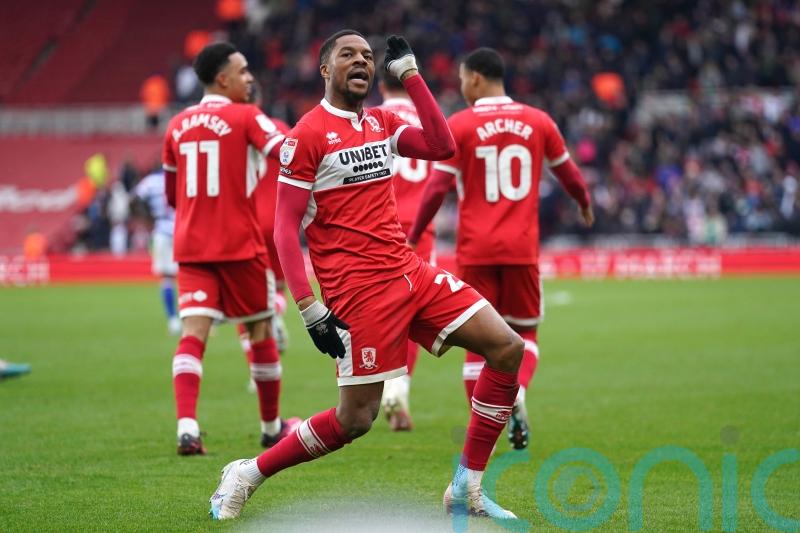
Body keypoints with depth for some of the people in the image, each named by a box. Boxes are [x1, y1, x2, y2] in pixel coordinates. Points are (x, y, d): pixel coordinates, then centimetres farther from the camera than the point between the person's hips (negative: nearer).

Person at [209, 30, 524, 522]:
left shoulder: (381, 123, 14)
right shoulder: (308, 135, -8)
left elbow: (442, 146, 4)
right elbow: (286, 227, -11)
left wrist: (410, 74, 5)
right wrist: (309, 308, -18)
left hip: (410, 271, 8)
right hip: (359, 288, -8)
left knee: (508, 348, -1)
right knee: (355, 419, -8)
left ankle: (469, 488, 4)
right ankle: (247, 476, 11)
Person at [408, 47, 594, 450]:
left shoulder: (459, 126, -4)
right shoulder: (538, 122, 4)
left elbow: (437, 188, -7)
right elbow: (569, 175, 15)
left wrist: (413, 238, 1)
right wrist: (585, 205, 36)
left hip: (475, 250, -1)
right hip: (522, 248, 1)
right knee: (524, 331, 16)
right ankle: (516, 392, -14)